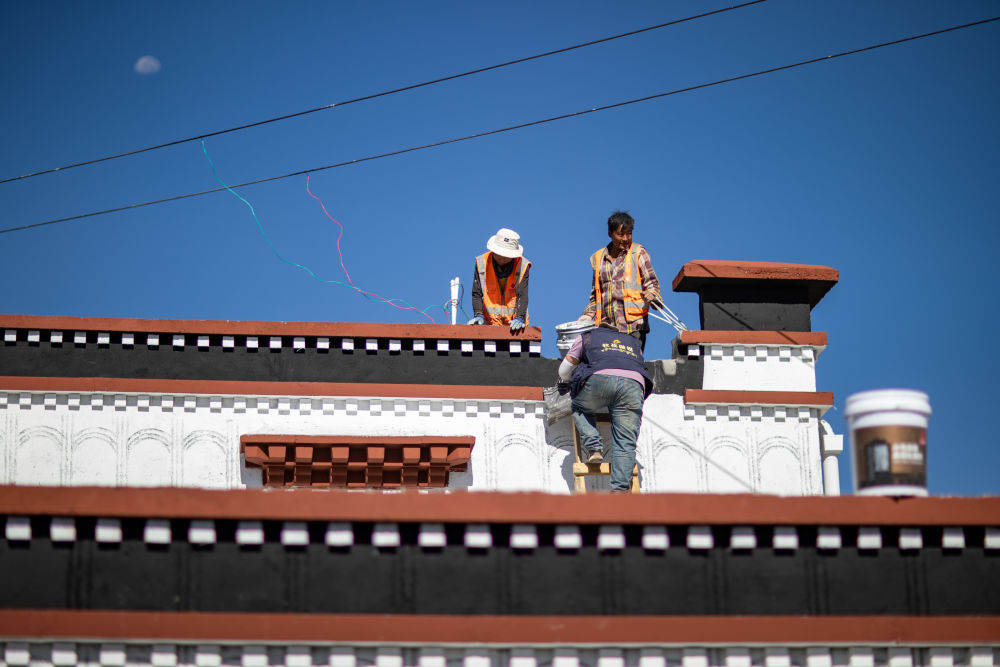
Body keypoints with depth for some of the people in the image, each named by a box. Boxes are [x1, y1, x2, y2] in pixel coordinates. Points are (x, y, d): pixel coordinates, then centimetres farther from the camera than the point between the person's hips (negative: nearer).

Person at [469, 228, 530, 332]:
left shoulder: (522, 265, 0)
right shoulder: (482, 263, 3)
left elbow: (522, 296, -4)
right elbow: (477, 293, 5)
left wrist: (519, 318, -17)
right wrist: (479, 315, -7)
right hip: (489, 323, 0)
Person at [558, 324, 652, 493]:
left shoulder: (587, 337, 32)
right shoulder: (633, 342, 40)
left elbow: (564, 372, 33)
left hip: (600, 379, -2)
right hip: (634, 383, 2)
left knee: (579, 408, 27)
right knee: (625, 443, 1)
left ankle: (594, 447, 5)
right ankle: (620, 488, -13)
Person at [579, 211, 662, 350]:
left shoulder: (638, 253, 9)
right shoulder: (598, 258, 19)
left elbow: (651, 282, 6)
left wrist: (652, 296, -16)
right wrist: (587, 315, 14)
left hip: (633, 325, -3)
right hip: (606, 326, 3)